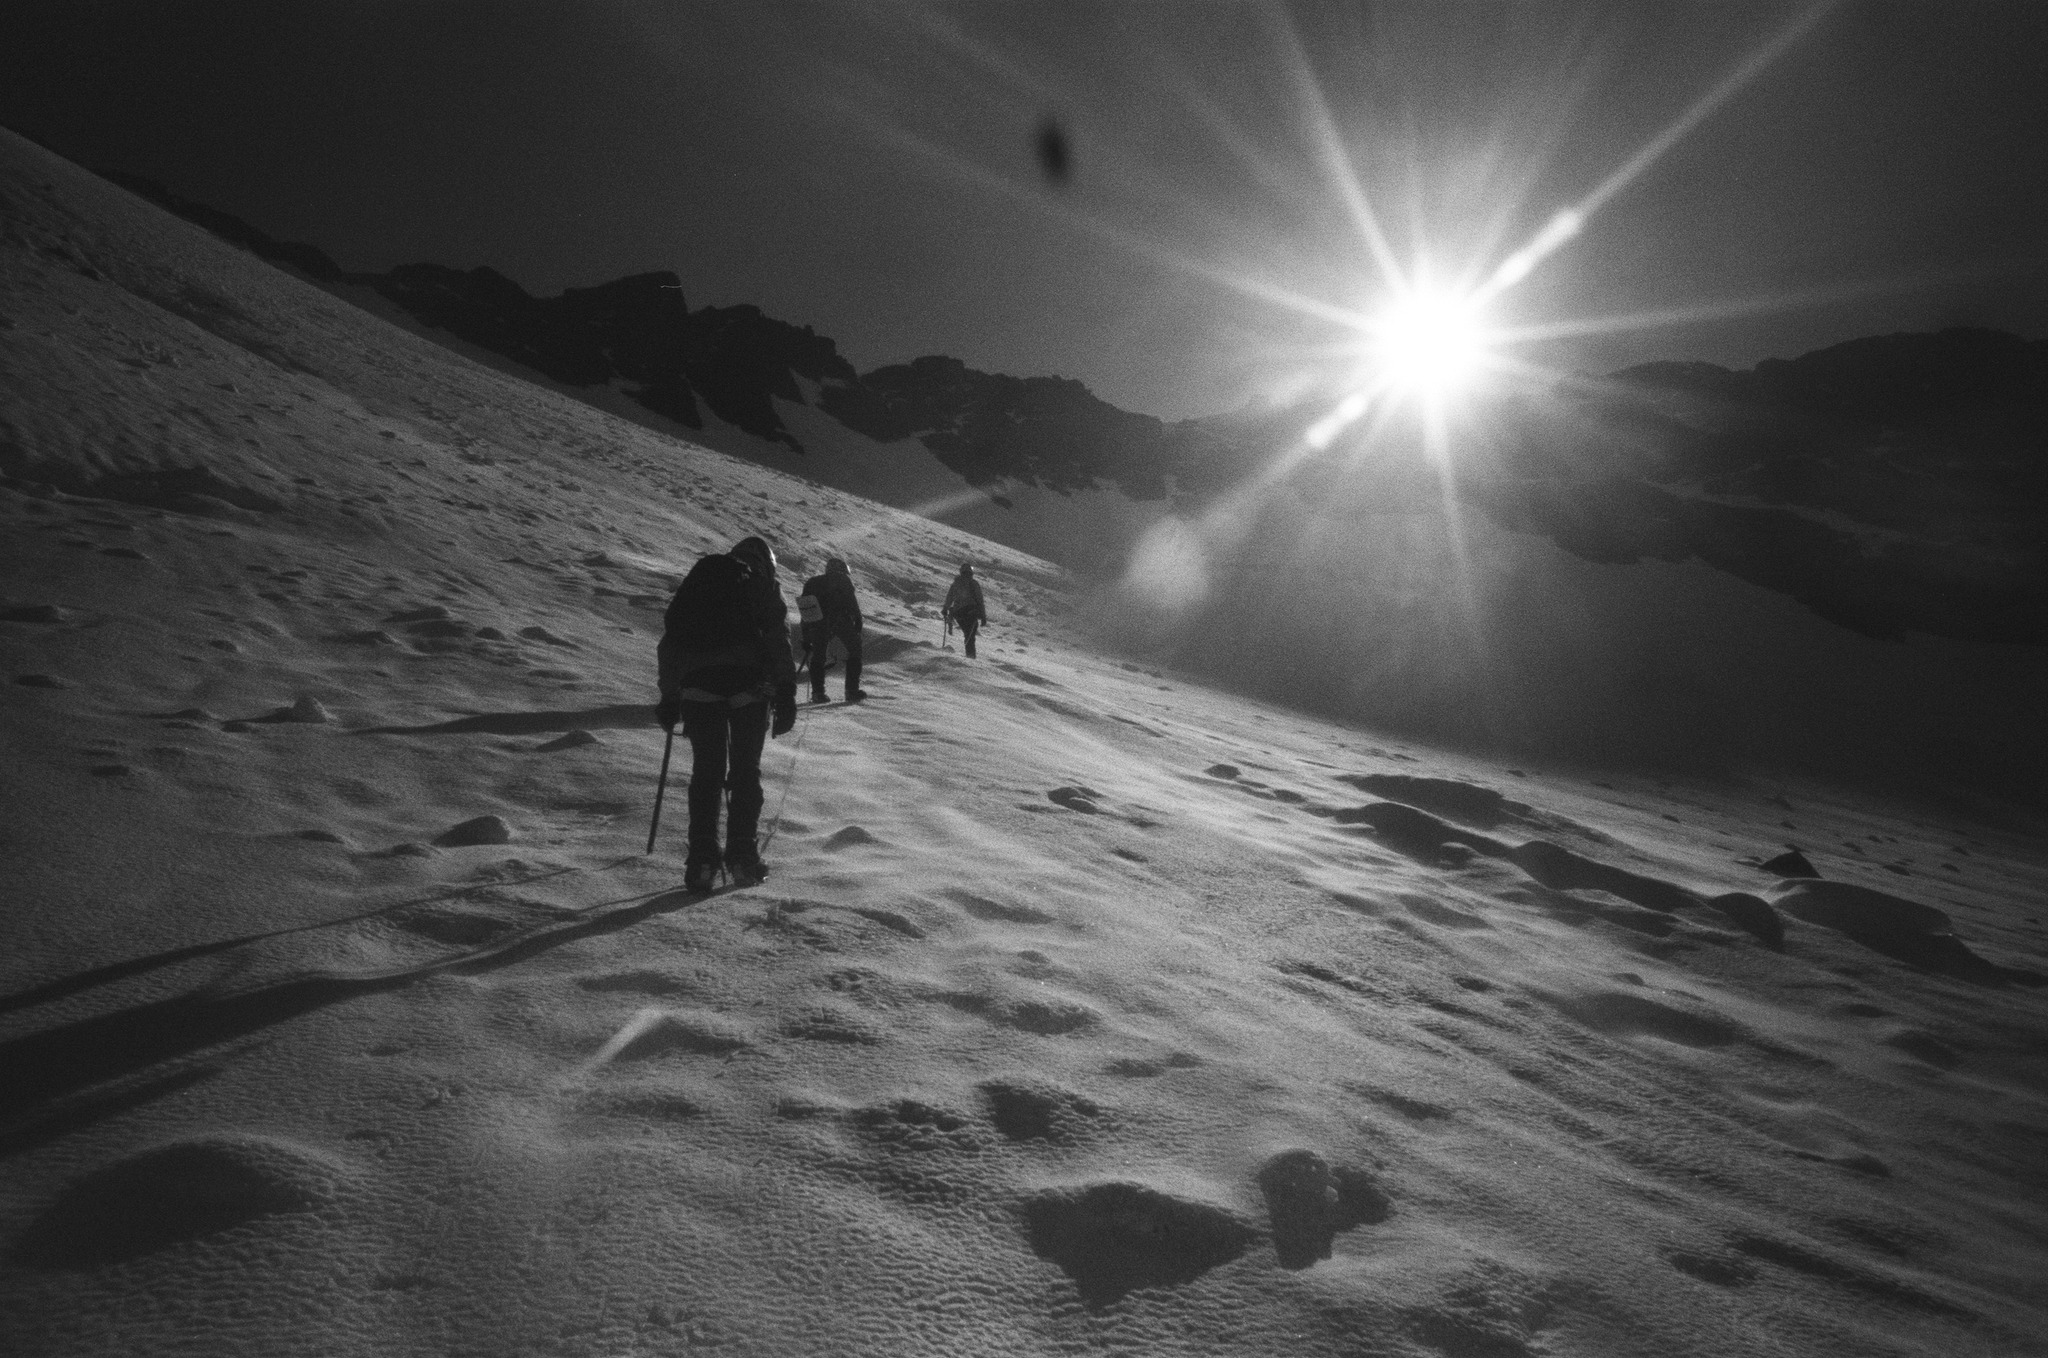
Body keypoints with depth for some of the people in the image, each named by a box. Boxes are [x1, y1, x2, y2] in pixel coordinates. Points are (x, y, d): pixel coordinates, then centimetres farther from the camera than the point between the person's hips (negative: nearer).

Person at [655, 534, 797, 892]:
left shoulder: (695, 582, 24)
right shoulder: (762, 586, 13)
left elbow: (670, 640, 19)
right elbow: (779, 642, 1)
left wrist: (669, 696, 21)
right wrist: (786, 696, -1)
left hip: (698, 685, 3)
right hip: (749, 686, -2)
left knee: (706, 772, 8)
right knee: (746, 771, 8)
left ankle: (702, 861, 3)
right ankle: (741, 856, 6)